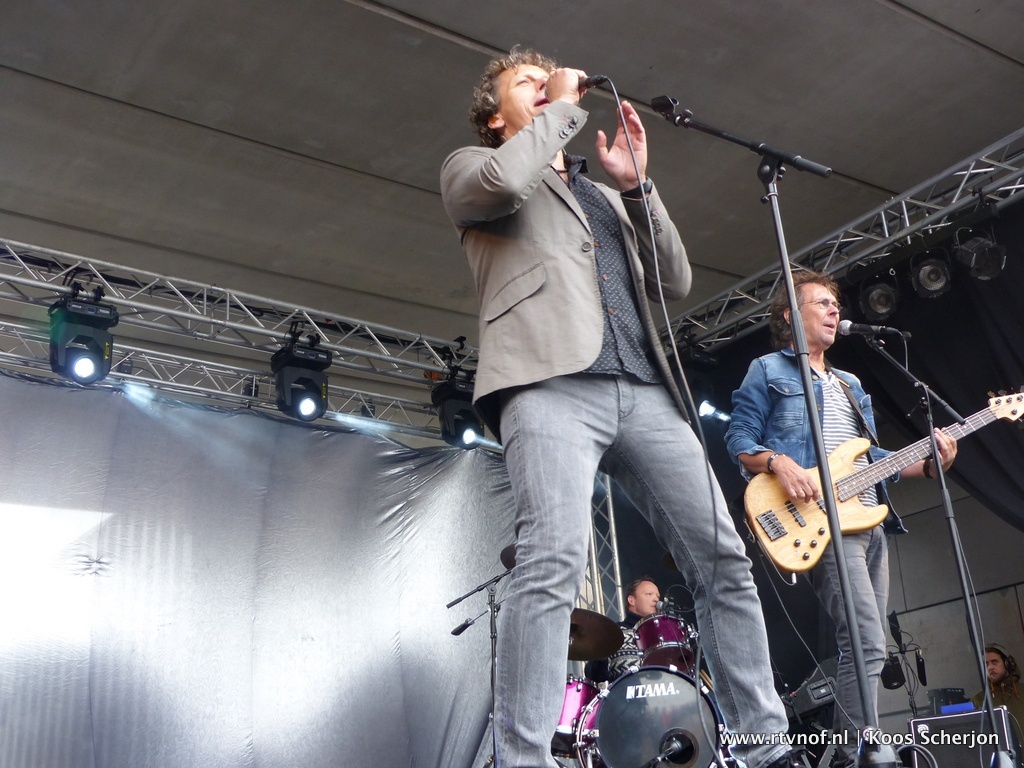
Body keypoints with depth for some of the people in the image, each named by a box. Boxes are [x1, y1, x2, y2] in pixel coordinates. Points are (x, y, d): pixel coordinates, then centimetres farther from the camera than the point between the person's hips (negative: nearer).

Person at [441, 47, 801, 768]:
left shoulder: (606, 196, 34)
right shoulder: (471, 166, 19)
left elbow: (675, 282, 22)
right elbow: (504, 181, -8)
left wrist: (636, 182, 14)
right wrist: (564, 106, 7)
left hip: (645, 391, 6)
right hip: (550, 383, -5)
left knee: (725, 560, -1)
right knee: (554, 562, -24)